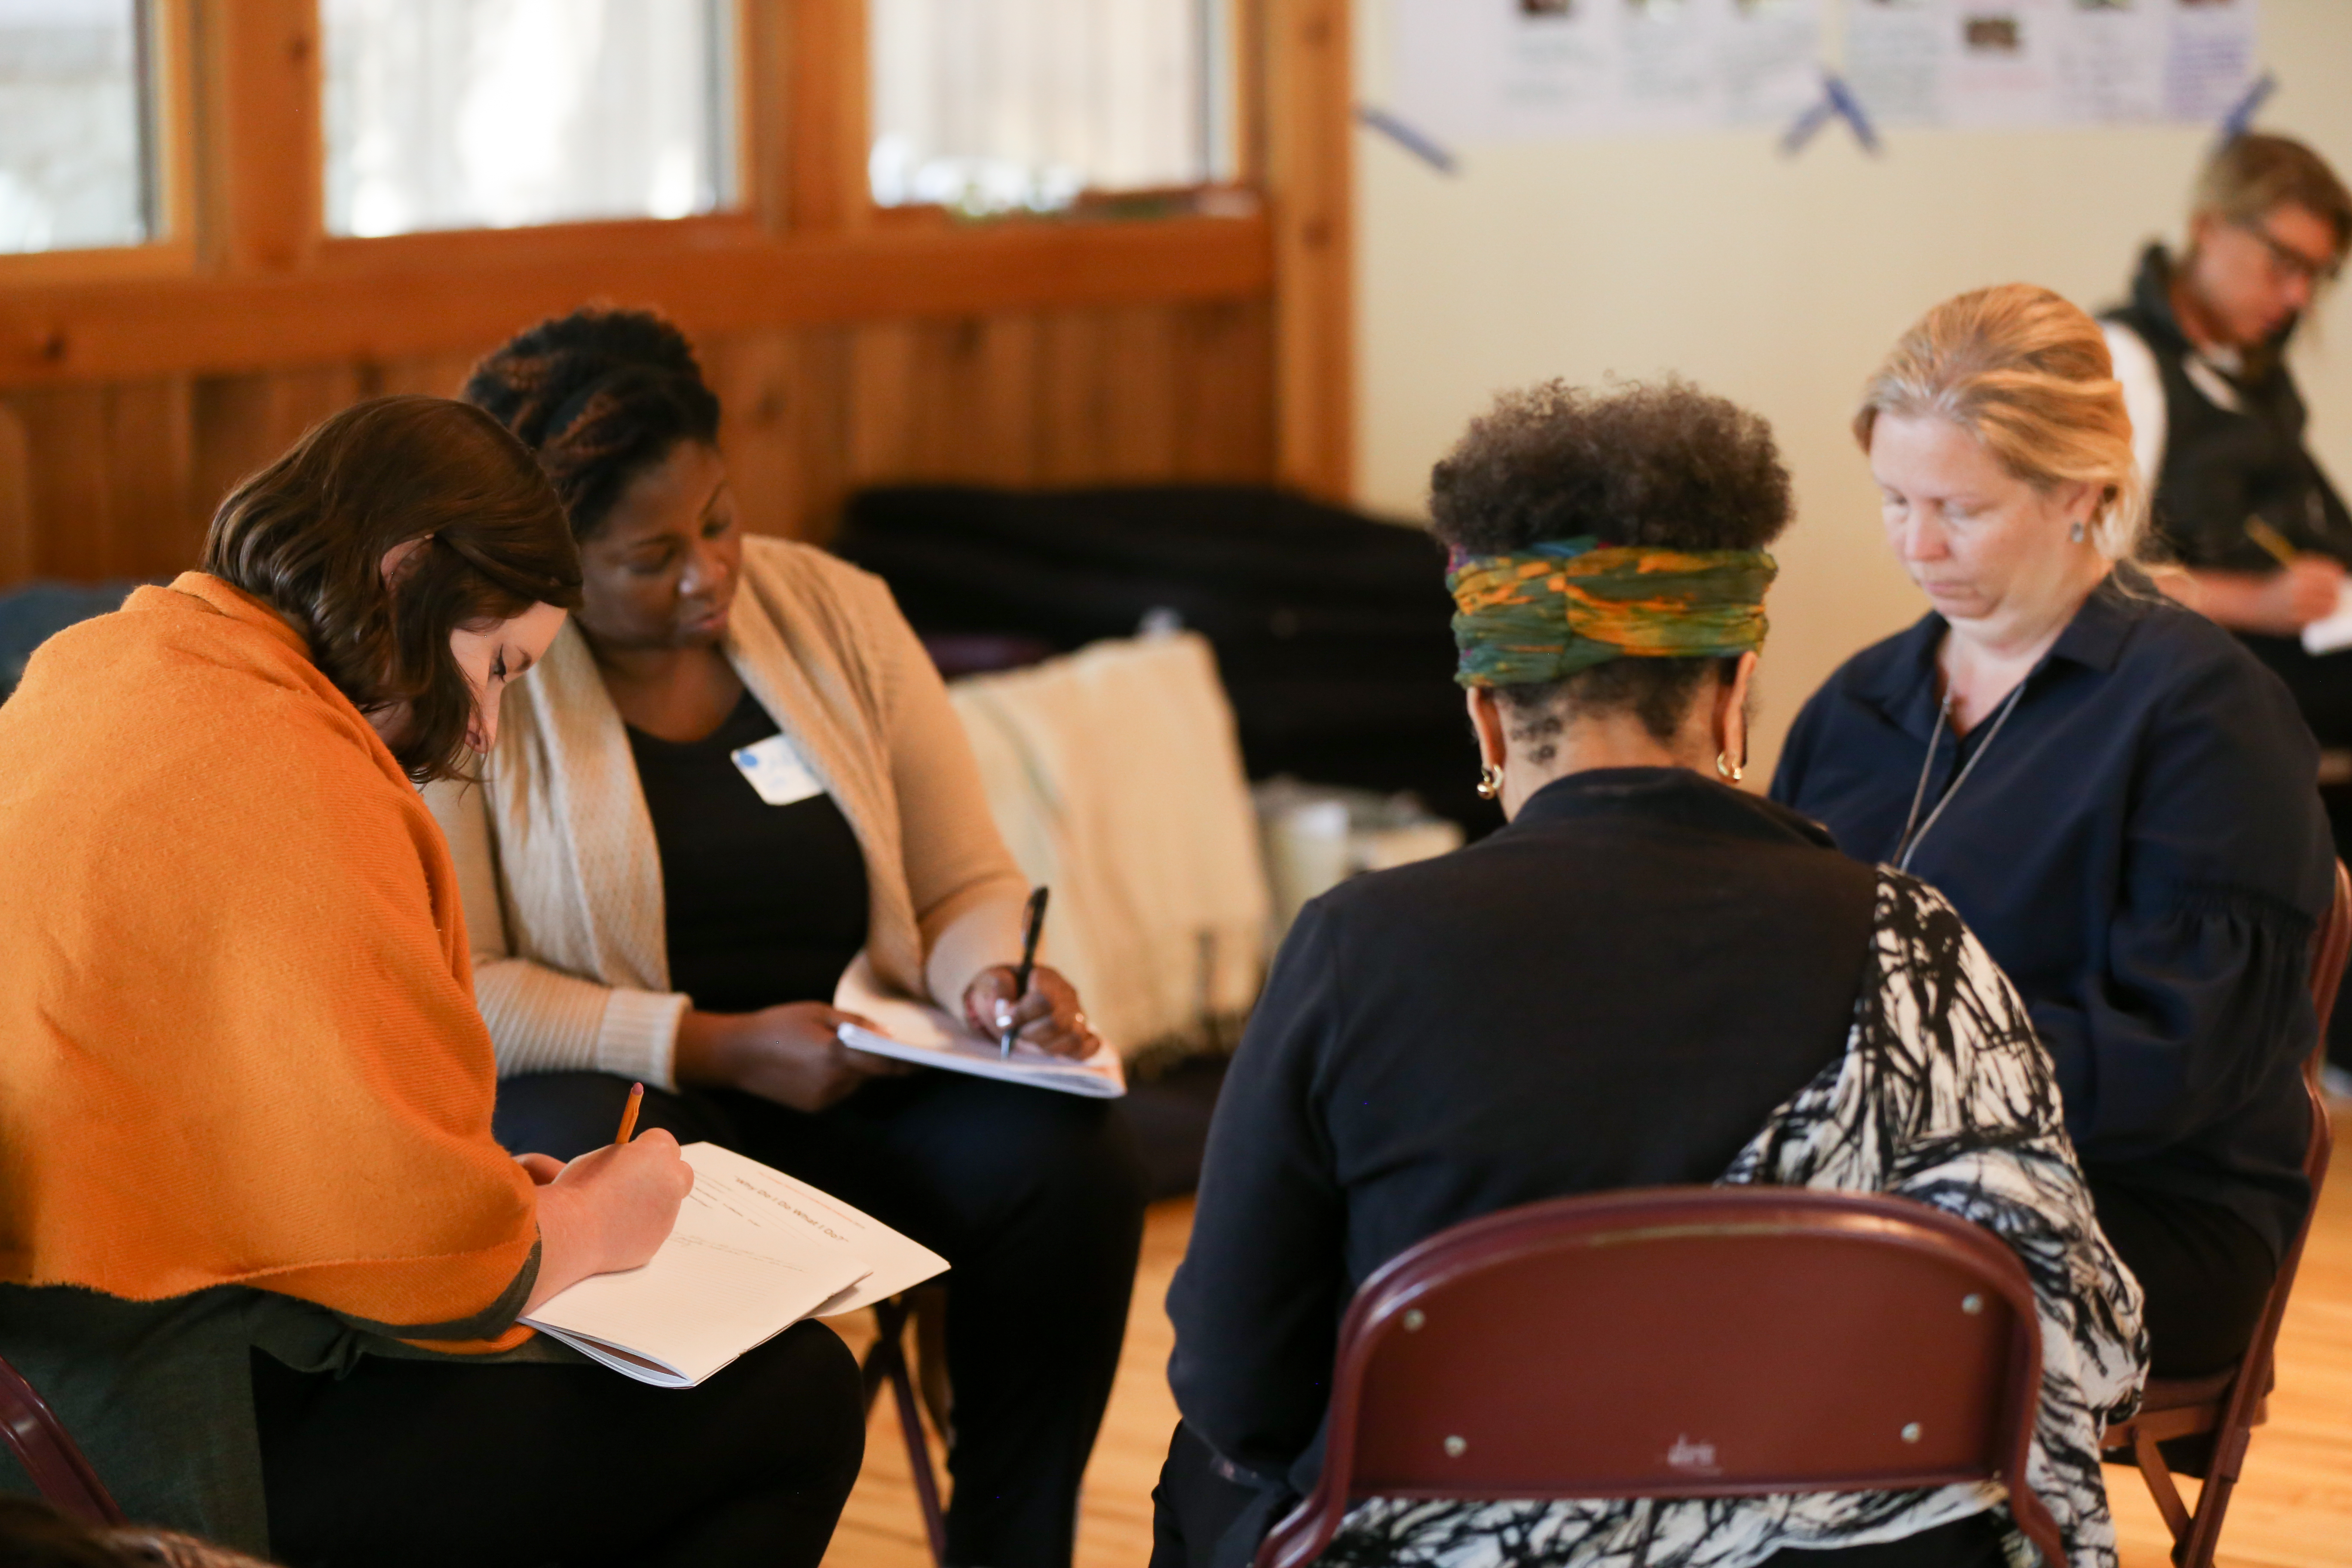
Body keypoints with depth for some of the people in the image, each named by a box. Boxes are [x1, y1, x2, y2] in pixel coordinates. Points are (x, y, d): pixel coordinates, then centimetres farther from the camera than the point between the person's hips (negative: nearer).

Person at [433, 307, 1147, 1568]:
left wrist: (995, 982, -13)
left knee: (1069, 1159, -24)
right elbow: (452, 994, -13)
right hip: (607, 1088, -4)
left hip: (861, 1080, 4)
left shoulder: (836, 614, 6)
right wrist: (717, 1045, -19)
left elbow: (965, 887, 11)